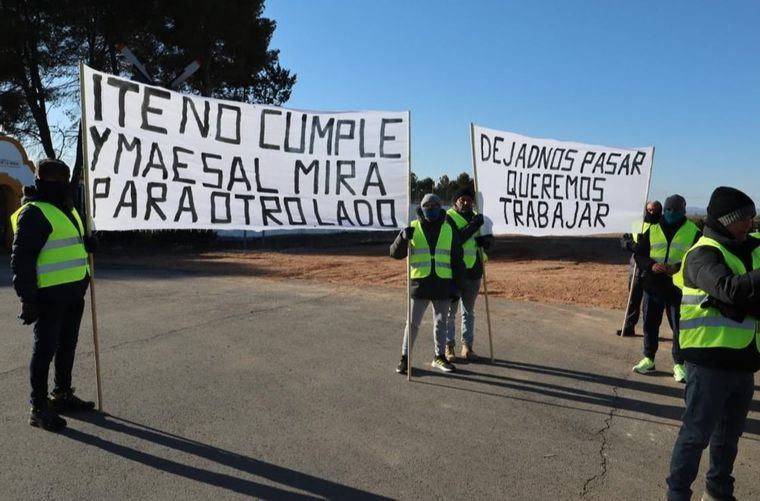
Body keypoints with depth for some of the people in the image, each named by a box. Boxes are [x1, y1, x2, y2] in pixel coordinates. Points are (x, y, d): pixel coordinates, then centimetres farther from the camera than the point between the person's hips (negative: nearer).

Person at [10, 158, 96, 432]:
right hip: (49, 294, -9)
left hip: (73, 291, 9)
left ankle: (62, 394, 33)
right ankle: (39, 408, 11)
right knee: (45, 349, 0)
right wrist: (27, 297, -20)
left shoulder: (66, 208, 16)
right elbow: (21, 258, -17)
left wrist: (87, 243, 9)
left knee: (67, 345, 18)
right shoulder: (34, 212, -13)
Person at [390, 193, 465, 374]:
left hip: (443, 285, 2)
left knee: (441, 322, 11)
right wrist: (403, 237, -23)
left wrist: (457, 286, 3)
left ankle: (439, 357, 24)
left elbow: (457, 261, 9)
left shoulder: (449, 230, 6)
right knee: (413, 322, 1)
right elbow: (395, 253, -4)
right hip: (419, 283, -2)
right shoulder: (413, 228, 3)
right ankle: (404, 358, 11)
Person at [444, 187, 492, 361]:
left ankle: (467, 346, 21)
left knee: (469, 312, 12)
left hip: (473, 271, 6)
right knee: (450, 311, 3)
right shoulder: (449, 218, -8)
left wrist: (485, 240, -8)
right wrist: (473, 226, -27)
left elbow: (488, 237, 15)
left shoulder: (477, 217, 11)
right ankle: (449, 347, 13)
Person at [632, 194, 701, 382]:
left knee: (679, 327, 3)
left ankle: (679, 364, 16)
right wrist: (651, 265, -15)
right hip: (652, 286, 2)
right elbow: (639, 254, 5)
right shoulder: (652, 229, 6)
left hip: (678, 289, -2)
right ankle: (648, 359, 24)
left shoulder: (694, 232, 0)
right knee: (650, 324, 10)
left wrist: (679, 267, -21)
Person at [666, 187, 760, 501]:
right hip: (711, 360, -7)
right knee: (696, 434, 2)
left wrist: (735, 302, -17)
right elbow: (730, 289, -32)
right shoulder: (704, 254, -14)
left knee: (729, 433, 21)